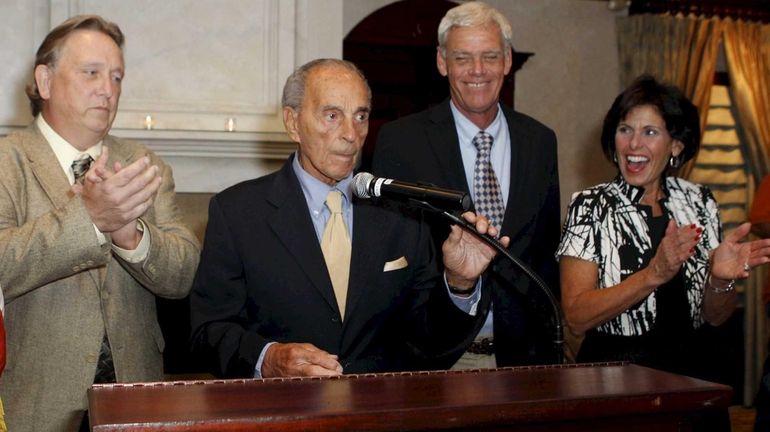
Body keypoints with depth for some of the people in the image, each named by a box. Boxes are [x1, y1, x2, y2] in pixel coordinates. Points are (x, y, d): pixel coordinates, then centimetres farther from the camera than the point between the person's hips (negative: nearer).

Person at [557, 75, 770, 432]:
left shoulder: (699, 203, 4)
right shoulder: (592, 207, -5)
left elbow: (715, 317, 7)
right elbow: (577, 316, -15)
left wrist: (722, 278, -14)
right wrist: (655, 274, -24)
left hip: (691, 372, 3)